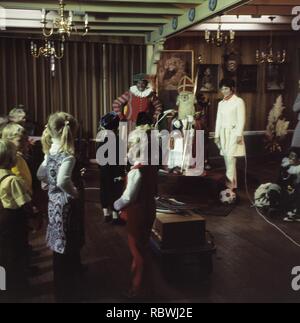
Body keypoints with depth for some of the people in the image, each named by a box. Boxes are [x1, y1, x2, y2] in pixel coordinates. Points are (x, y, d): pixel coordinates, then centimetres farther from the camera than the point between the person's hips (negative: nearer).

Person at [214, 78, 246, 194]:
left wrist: (239, 135, -14)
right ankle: (231, 183, 11)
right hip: (223, 133, 6)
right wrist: (217, 135, 11)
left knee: (230, 158, -15)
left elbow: (241, 119, -8)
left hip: (234, 132, -6)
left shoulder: (238, 101, -3)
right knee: (227, 158, 5)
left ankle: (230, 184, -14)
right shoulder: (221, 103, 15)